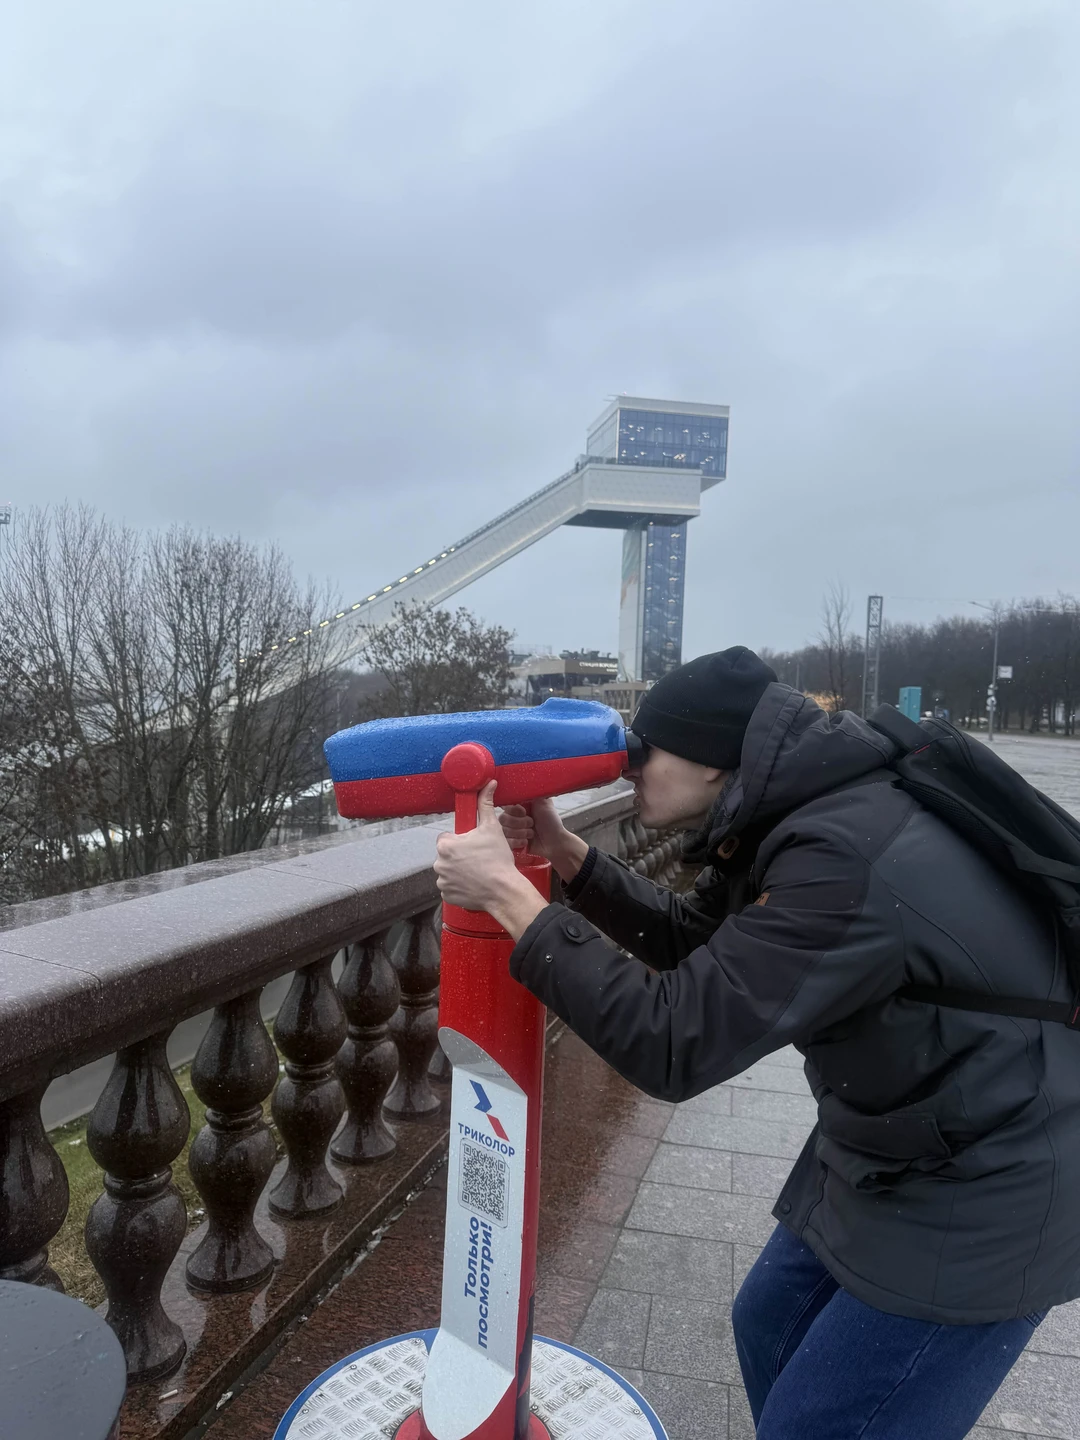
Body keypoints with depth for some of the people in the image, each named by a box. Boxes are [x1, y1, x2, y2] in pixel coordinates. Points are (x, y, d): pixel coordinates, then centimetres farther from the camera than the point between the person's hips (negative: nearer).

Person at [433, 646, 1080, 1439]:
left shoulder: (846, 859, -34)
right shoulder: (790, 820, -3)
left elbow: (671, 1041, -33)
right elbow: (688, 938, 9)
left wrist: (509, 895, -27)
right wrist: (562, 850, -4)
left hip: (981, 1191, -9)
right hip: (894, 1146, 9)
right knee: (771, 1326, 22)